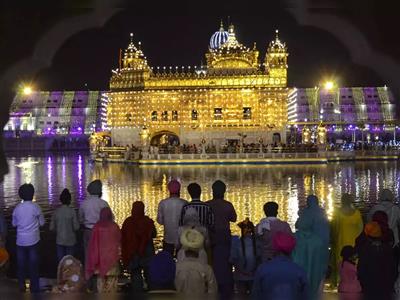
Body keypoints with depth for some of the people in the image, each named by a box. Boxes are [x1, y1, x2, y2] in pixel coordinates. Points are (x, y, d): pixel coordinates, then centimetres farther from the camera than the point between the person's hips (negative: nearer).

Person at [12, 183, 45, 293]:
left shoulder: (17, 208, -2)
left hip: (20, 241, 2)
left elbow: (14, 224, 10)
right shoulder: (35, 207, -11)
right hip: (33, 240, -2)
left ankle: (21, 286, 17)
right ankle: (34, 287, 11)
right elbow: (42, 223, -2)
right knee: (33, 264, 6)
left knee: (21, 264, 11)